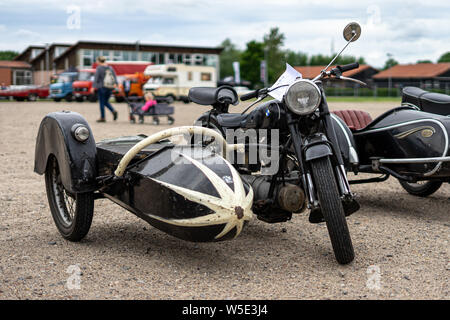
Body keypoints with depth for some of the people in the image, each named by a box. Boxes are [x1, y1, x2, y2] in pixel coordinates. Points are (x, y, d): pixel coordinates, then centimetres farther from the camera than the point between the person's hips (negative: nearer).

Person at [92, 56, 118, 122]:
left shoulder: (99, 68, -6)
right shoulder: (110, 68, 12)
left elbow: (96, 78, -12)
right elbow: (114, 77, 5)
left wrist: (93, 87, -14)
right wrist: (115, 83, -2)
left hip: (102, 87, -6)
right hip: (110, 88, 6)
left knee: (102, 102, 2)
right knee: (106, 102, 18)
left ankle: (102, 118, 4)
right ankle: (113, 111, -4)